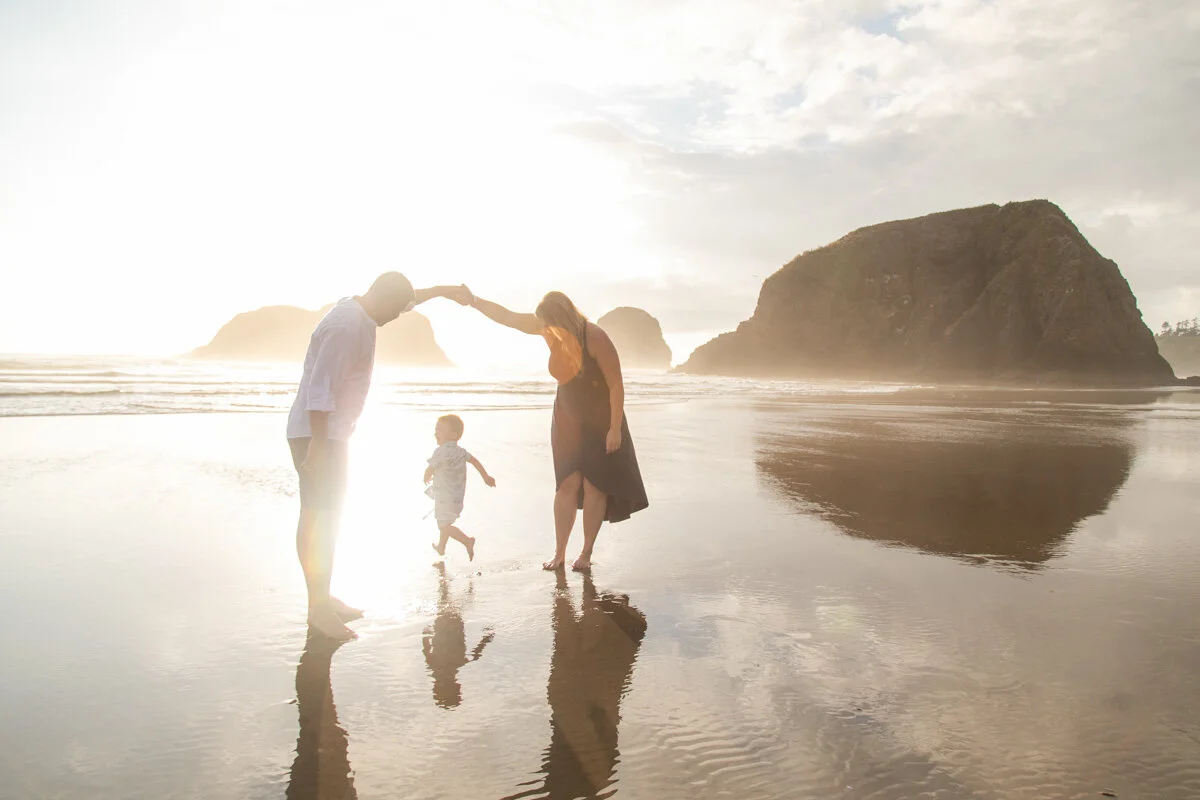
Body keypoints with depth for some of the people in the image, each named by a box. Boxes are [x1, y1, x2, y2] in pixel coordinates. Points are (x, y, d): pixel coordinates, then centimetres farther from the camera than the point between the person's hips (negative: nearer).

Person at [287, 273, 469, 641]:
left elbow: (405, 298, 30)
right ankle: (318, 607, -1)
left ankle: (323, 599, 22)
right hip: (316, 434, -10)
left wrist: (442, 290, 32)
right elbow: (320, 390, -25)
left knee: (328, 517, 13)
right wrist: (318, 446, -27)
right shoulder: (346, 327, -21)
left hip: (332, 433, 10)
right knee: (318, 517, -7)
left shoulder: (358, 311, 10)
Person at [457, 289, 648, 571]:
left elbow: (616, 384, -22)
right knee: (568, 484, 0)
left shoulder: (595, 338, -25)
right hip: (568, 420, 4)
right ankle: (559, 553, 6)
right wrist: (474, 301, -10)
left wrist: (615, 428, -21)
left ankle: (586, 553, 9)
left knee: (594, 486, -2)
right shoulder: (550, 328, -9)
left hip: (600, 422, -4)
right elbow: (507, 317, -2)